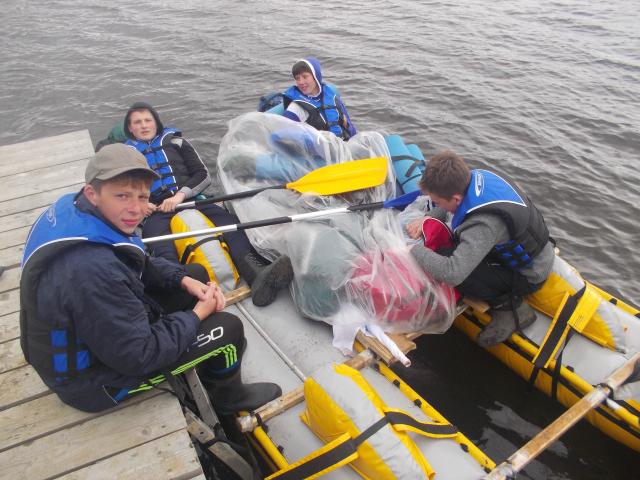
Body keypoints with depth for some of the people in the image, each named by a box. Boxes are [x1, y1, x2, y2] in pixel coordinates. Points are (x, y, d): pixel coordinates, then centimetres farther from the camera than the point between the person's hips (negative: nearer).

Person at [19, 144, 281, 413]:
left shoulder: (74, 209, -11)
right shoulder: (91, 270, -40)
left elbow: (138, 264, 6)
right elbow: (138, 356, -30)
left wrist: (184, 279, -8)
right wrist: (197, 315, -17)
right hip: (94, 378, -8)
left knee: (197, 274, 11)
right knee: (229, 328, -8)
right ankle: (229, 398, 24)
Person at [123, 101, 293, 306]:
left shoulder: (174, 141, 23)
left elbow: (203, 175, 13)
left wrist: (181, 194, -6)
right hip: (154, 211, 0)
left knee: (228, 220, -30)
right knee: (160, 243, -36)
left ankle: (257, 275, -54)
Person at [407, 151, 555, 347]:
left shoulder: (484, 224, -39)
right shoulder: (475, 175, -14)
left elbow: (451, 274, -47)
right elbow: (451, 196, 10)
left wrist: (415, 250, -30)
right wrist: (427, 219, -5)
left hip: (530, 276, -9)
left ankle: (510, 306, -5)